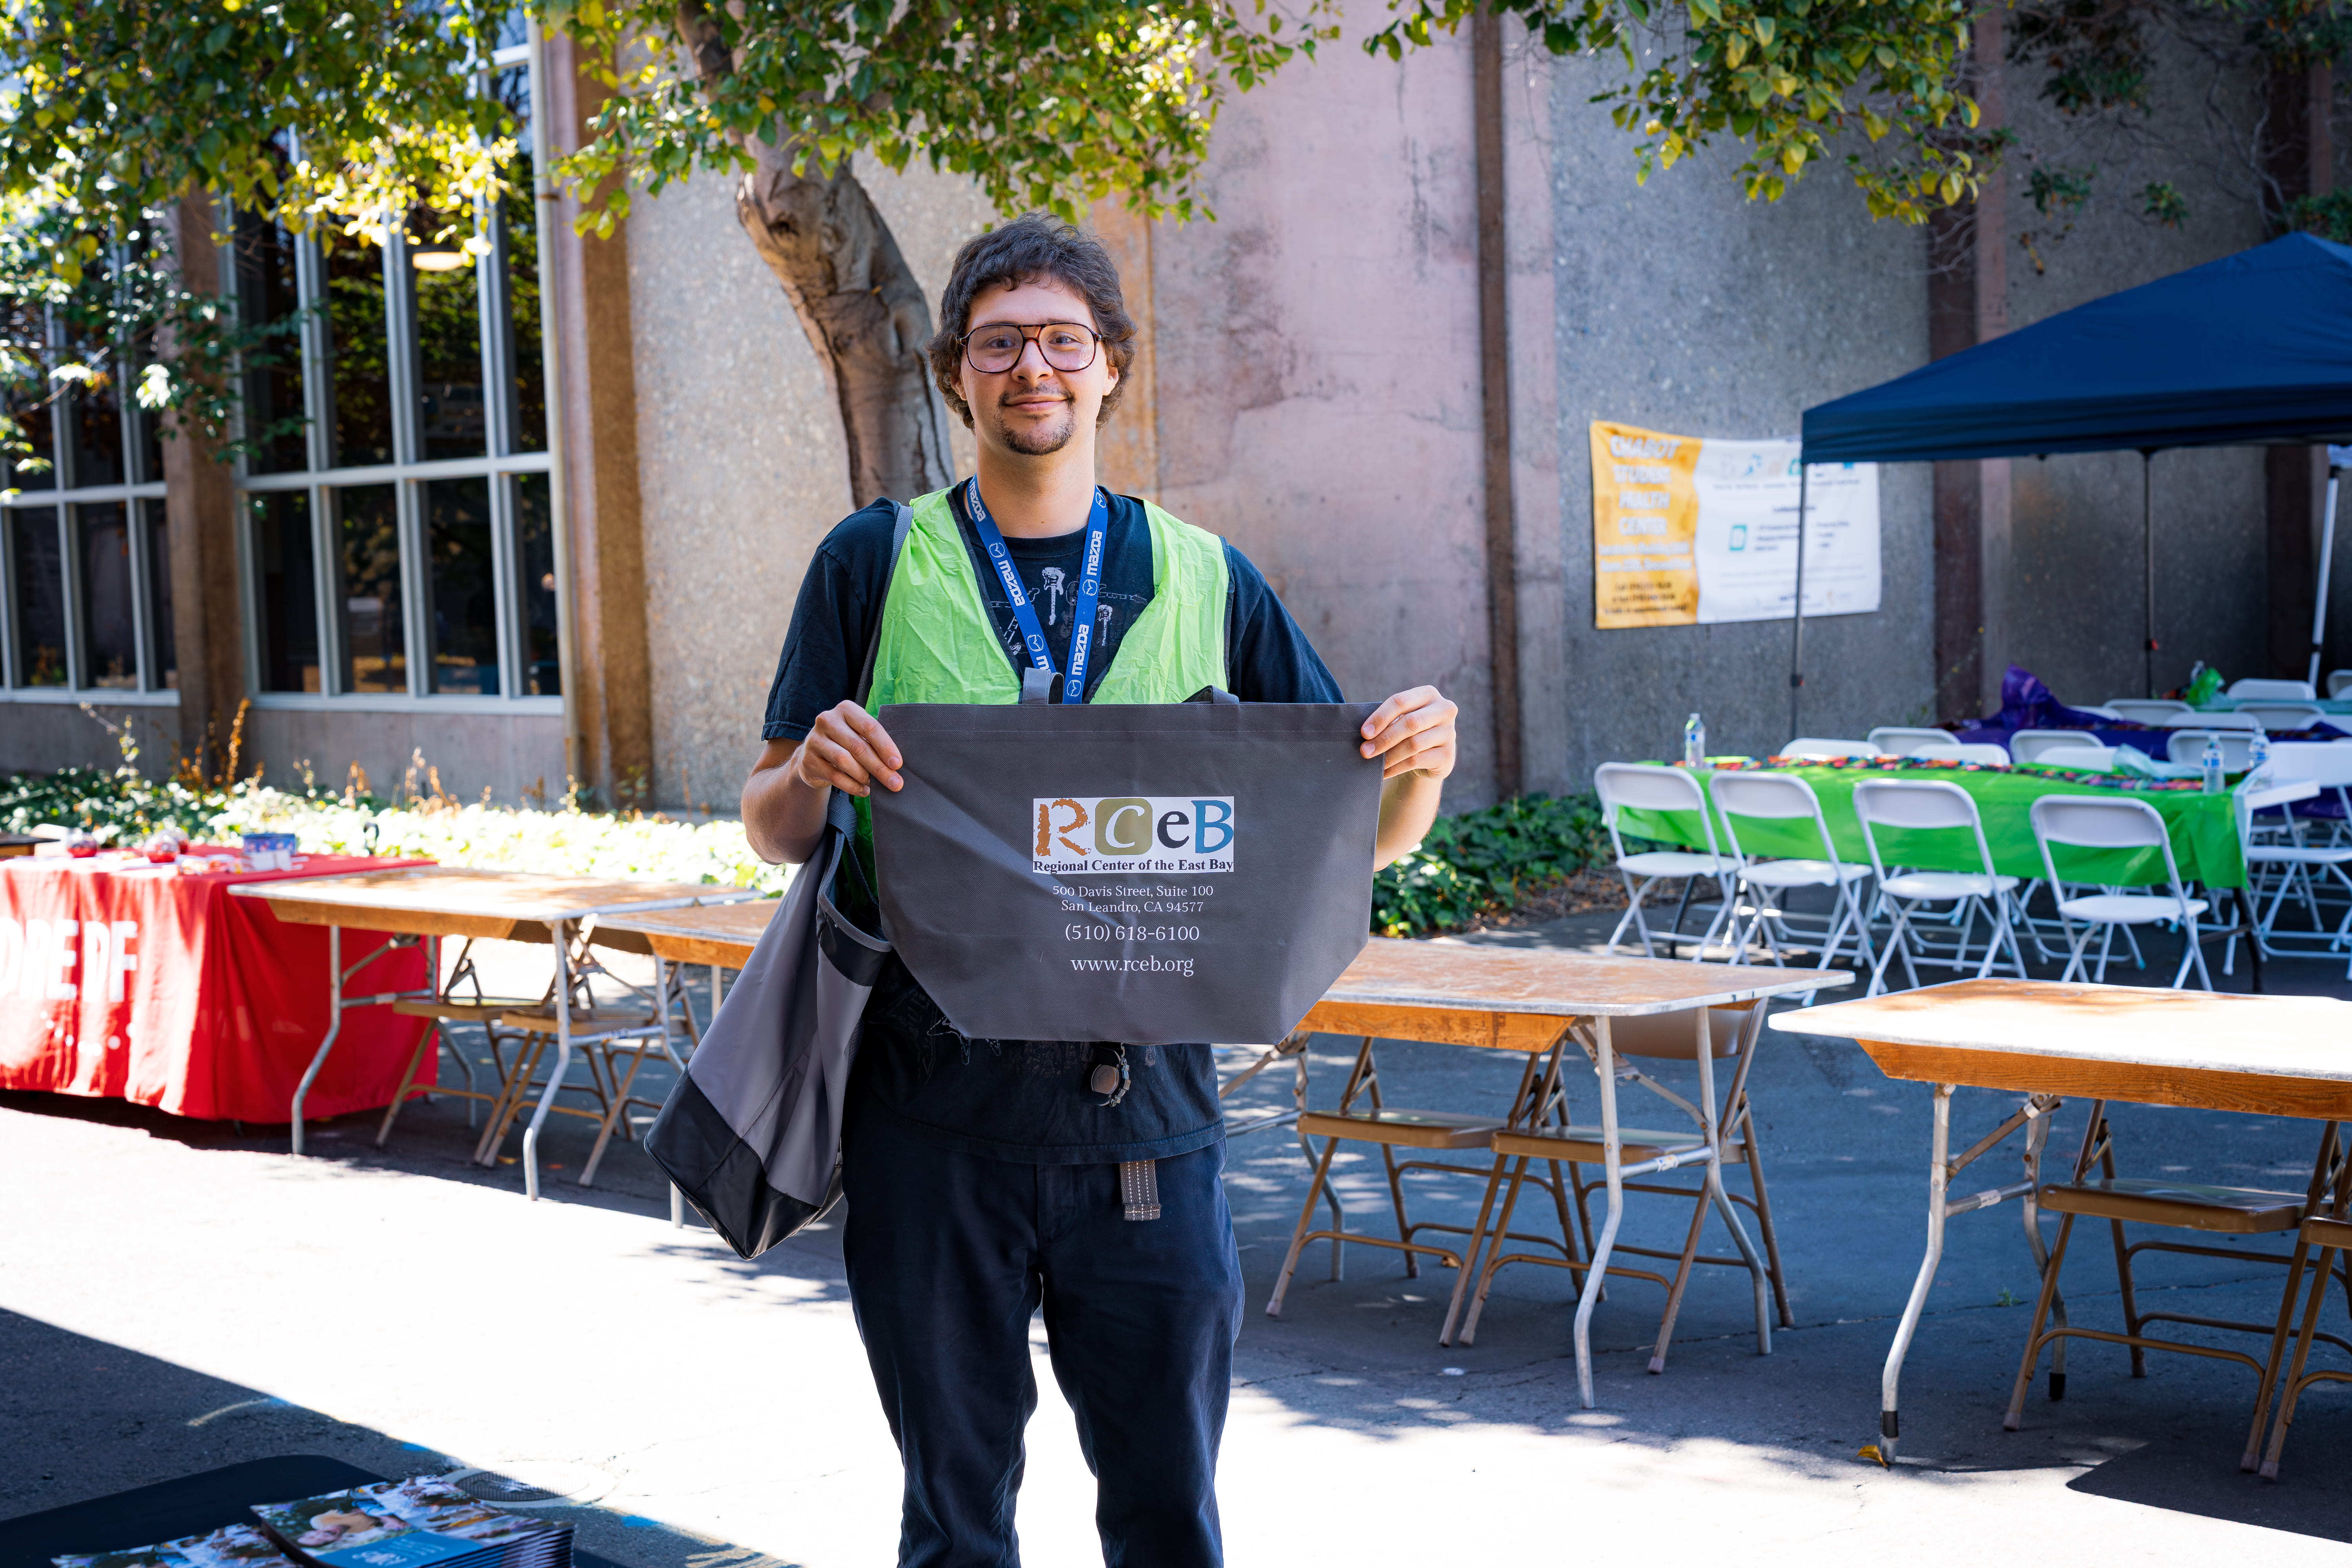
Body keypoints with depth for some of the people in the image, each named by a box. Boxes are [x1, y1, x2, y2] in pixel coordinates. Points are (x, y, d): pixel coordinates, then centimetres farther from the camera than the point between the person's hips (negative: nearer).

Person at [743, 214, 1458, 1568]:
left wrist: (1420, 766, -13)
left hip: (1145, 1113, 1)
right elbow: (773, 831, 4)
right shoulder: (876, 564, 5)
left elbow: (1359, 837, 9)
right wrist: (814, 775, -18)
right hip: (932, 1114, 0)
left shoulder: (1206, 580, 9)